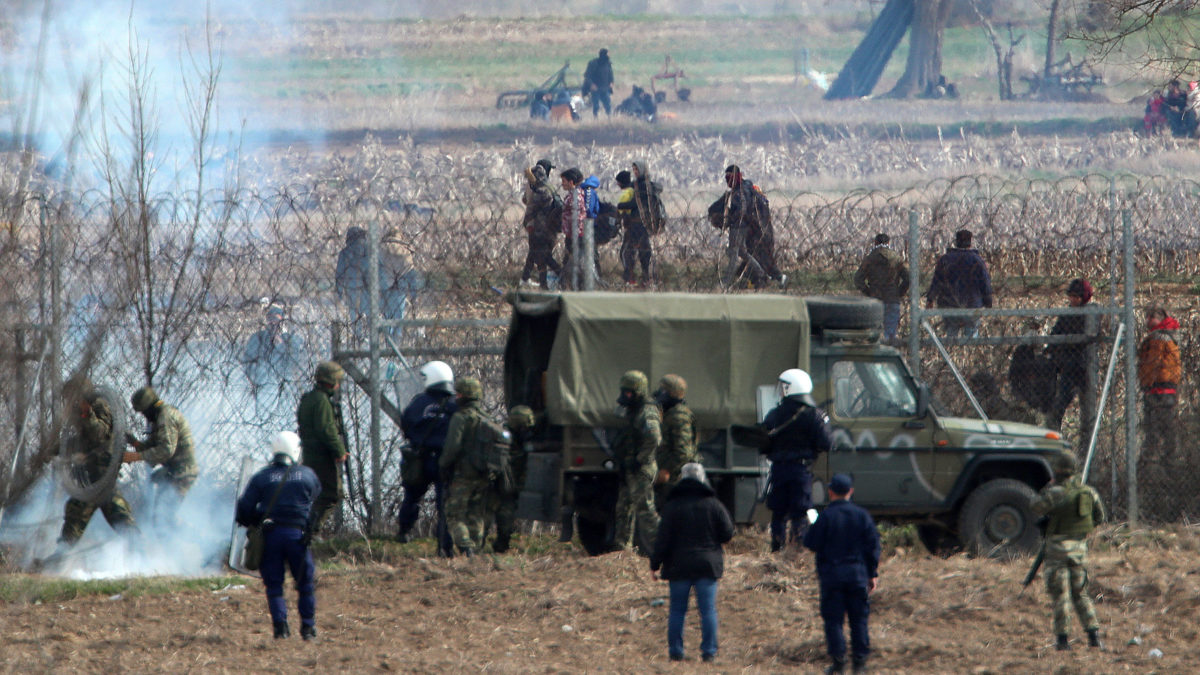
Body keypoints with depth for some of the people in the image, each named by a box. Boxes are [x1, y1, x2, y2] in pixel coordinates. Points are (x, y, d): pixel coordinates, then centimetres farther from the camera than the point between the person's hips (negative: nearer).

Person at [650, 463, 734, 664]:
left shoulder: (672, 507, -4)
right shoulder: (713, 505, -1)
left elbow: (663, 539, -6)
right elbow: (728, 533, 1)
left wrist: (655, 563, 1)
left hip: (679, 567, 0)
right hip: (707, 564, 0)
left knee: (677, 610, 7)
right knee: (708, 610, 3)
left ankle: (675, 650, 6)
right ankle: (709, 650, -1)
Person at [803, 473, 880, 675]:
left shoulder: (826, 516, -11)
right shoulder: (862, 515, -1)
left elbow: (811, 543, -8)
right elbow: (873, 546, 1)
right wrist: (873, 574, 9)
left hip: (831, 574, -3)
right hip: (858, 573, 3)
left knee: (833, 620, 4)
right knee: (859, 619, 10)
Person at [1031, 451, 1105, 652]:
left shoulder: (1057, 492, -15)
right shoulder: (1088, 491, 5)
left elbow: (1036, 506, -6)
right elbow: (1099, 517, 14)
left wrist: (1047, 488, 7)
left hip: (1059, 545, -6)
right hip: (1080, 546, 6)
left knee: (1059, 594, 0)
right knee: (1080, 593, 14)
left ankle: (1062, 637, -2)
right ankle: (1093, 635, 7)